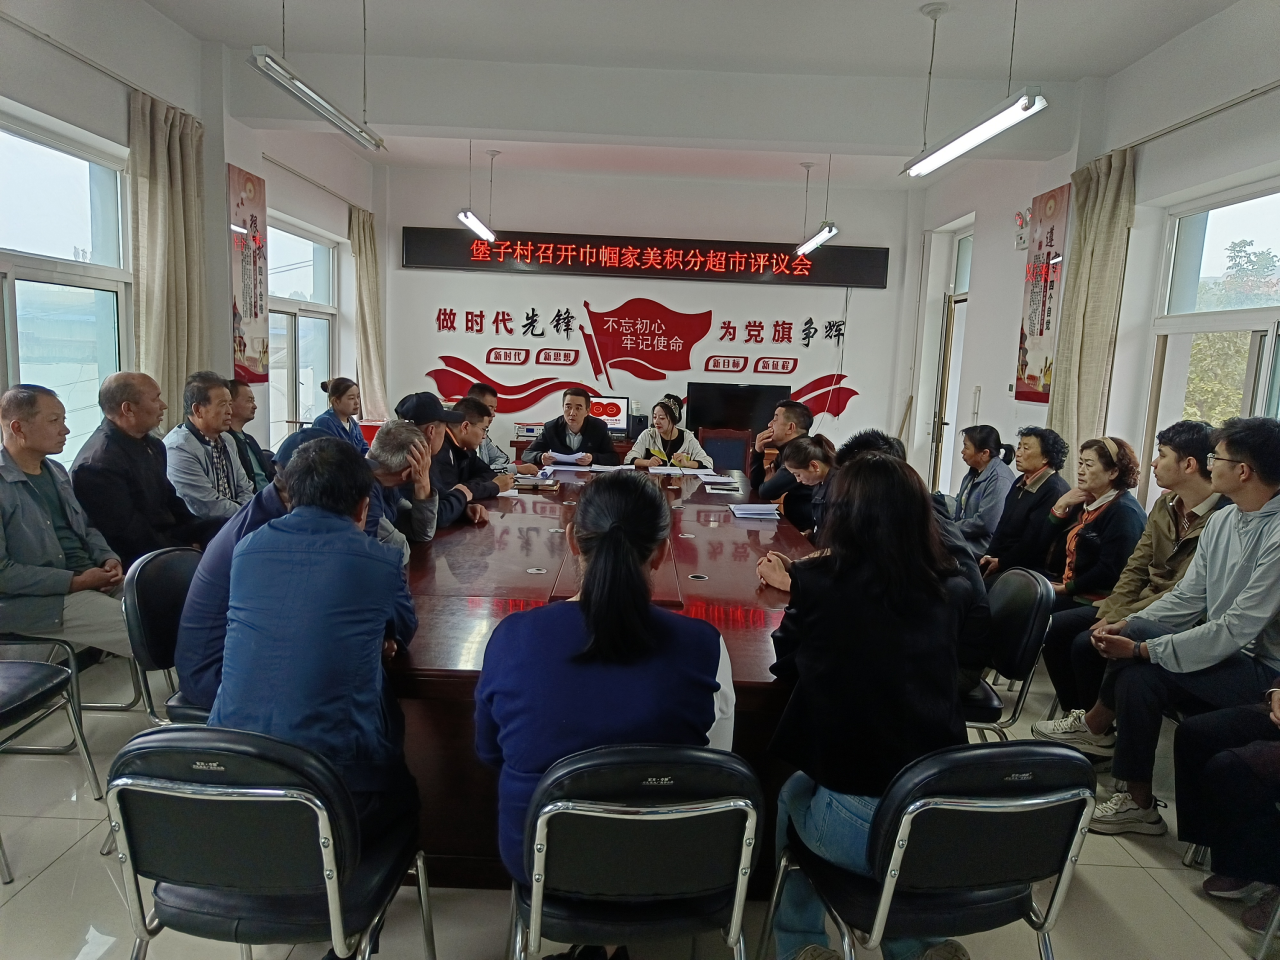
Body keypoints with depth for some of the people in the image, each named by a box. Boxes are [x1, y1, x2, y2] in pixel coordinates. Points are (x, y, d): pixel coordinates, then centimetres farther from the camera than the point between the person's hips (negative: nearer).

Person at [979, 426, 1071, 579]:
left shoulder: (1055, 491, -16)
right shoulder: (1021, 482, 16)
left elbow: (1036, 540, -20)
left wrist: (1002, 562, -12)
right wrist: (990, 556, 1)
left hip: (1032, 571, -8)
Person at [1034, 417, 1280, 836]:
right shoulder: (1222, 520, 4)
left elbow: (1236, 629, -26)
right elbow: (1188, 596, 7)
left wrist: (1141, 649, -24)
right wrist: (1128, 627, -8)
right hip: (1223, 647, 8)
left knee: (1139, 673, -24)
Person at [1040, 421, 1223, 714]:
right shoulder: (1164, 505, 7)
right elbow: (1136, 567, 7)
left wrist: (1118, 620, -21)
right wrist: (1110, 612, -7)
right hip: (1141, 602, 8)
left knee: (1087, 643, -23)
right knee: (1057, 627, -3)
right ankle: (1075, 712, 10)